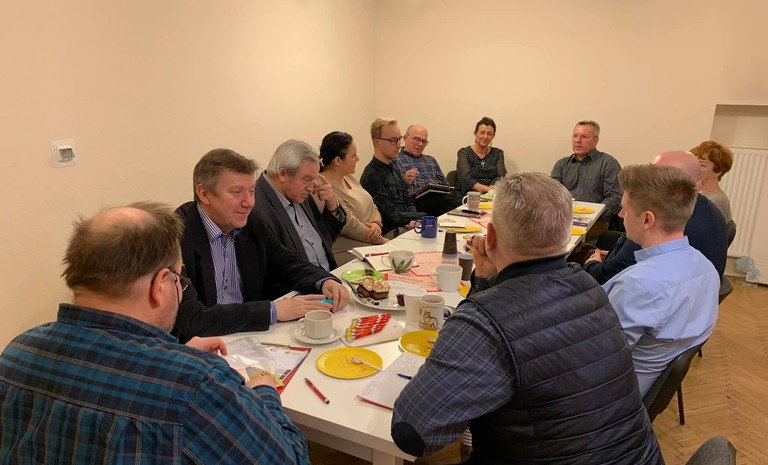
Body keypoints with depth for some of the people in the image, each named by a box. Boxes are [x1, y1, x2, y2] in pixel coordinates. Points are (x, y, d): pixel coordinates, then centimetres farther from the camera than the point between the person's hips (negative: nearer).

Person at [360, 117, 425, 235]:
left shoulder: (393, 169, 17)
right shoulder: (371, 176, -13)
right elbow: (392, 216, -14)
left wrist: (413, 220, -6)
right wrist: (424, 216, -7)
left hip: (406, 226, 9)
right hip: (390, 233, -8)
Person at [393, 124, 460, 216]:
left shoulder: (431, 160, 33)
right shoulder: (395, 160, 13)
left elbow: (445, 184, 31)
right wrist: (404, 182, -19)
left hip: (440, 196, 6)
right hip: (416, 200, -6)